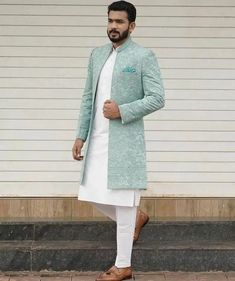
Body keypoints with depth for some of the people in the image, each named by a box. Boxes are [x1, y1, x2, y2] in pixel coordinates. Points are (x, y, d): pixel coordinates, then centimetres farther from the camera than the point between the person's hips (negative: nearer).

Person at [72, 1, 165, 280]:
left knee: (121, 200, -2)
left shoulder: (144, 56, -5)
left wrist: (122, 111, -17)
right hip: (98, 139, 7)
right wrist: (80, 135, 9)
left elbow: (157, 98, -9)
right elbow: (88, 97, 15)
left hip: (125, 140, -6)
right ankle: (136, 217, 36)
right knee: (94, 195, 10)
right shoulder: (97, 54, 13)